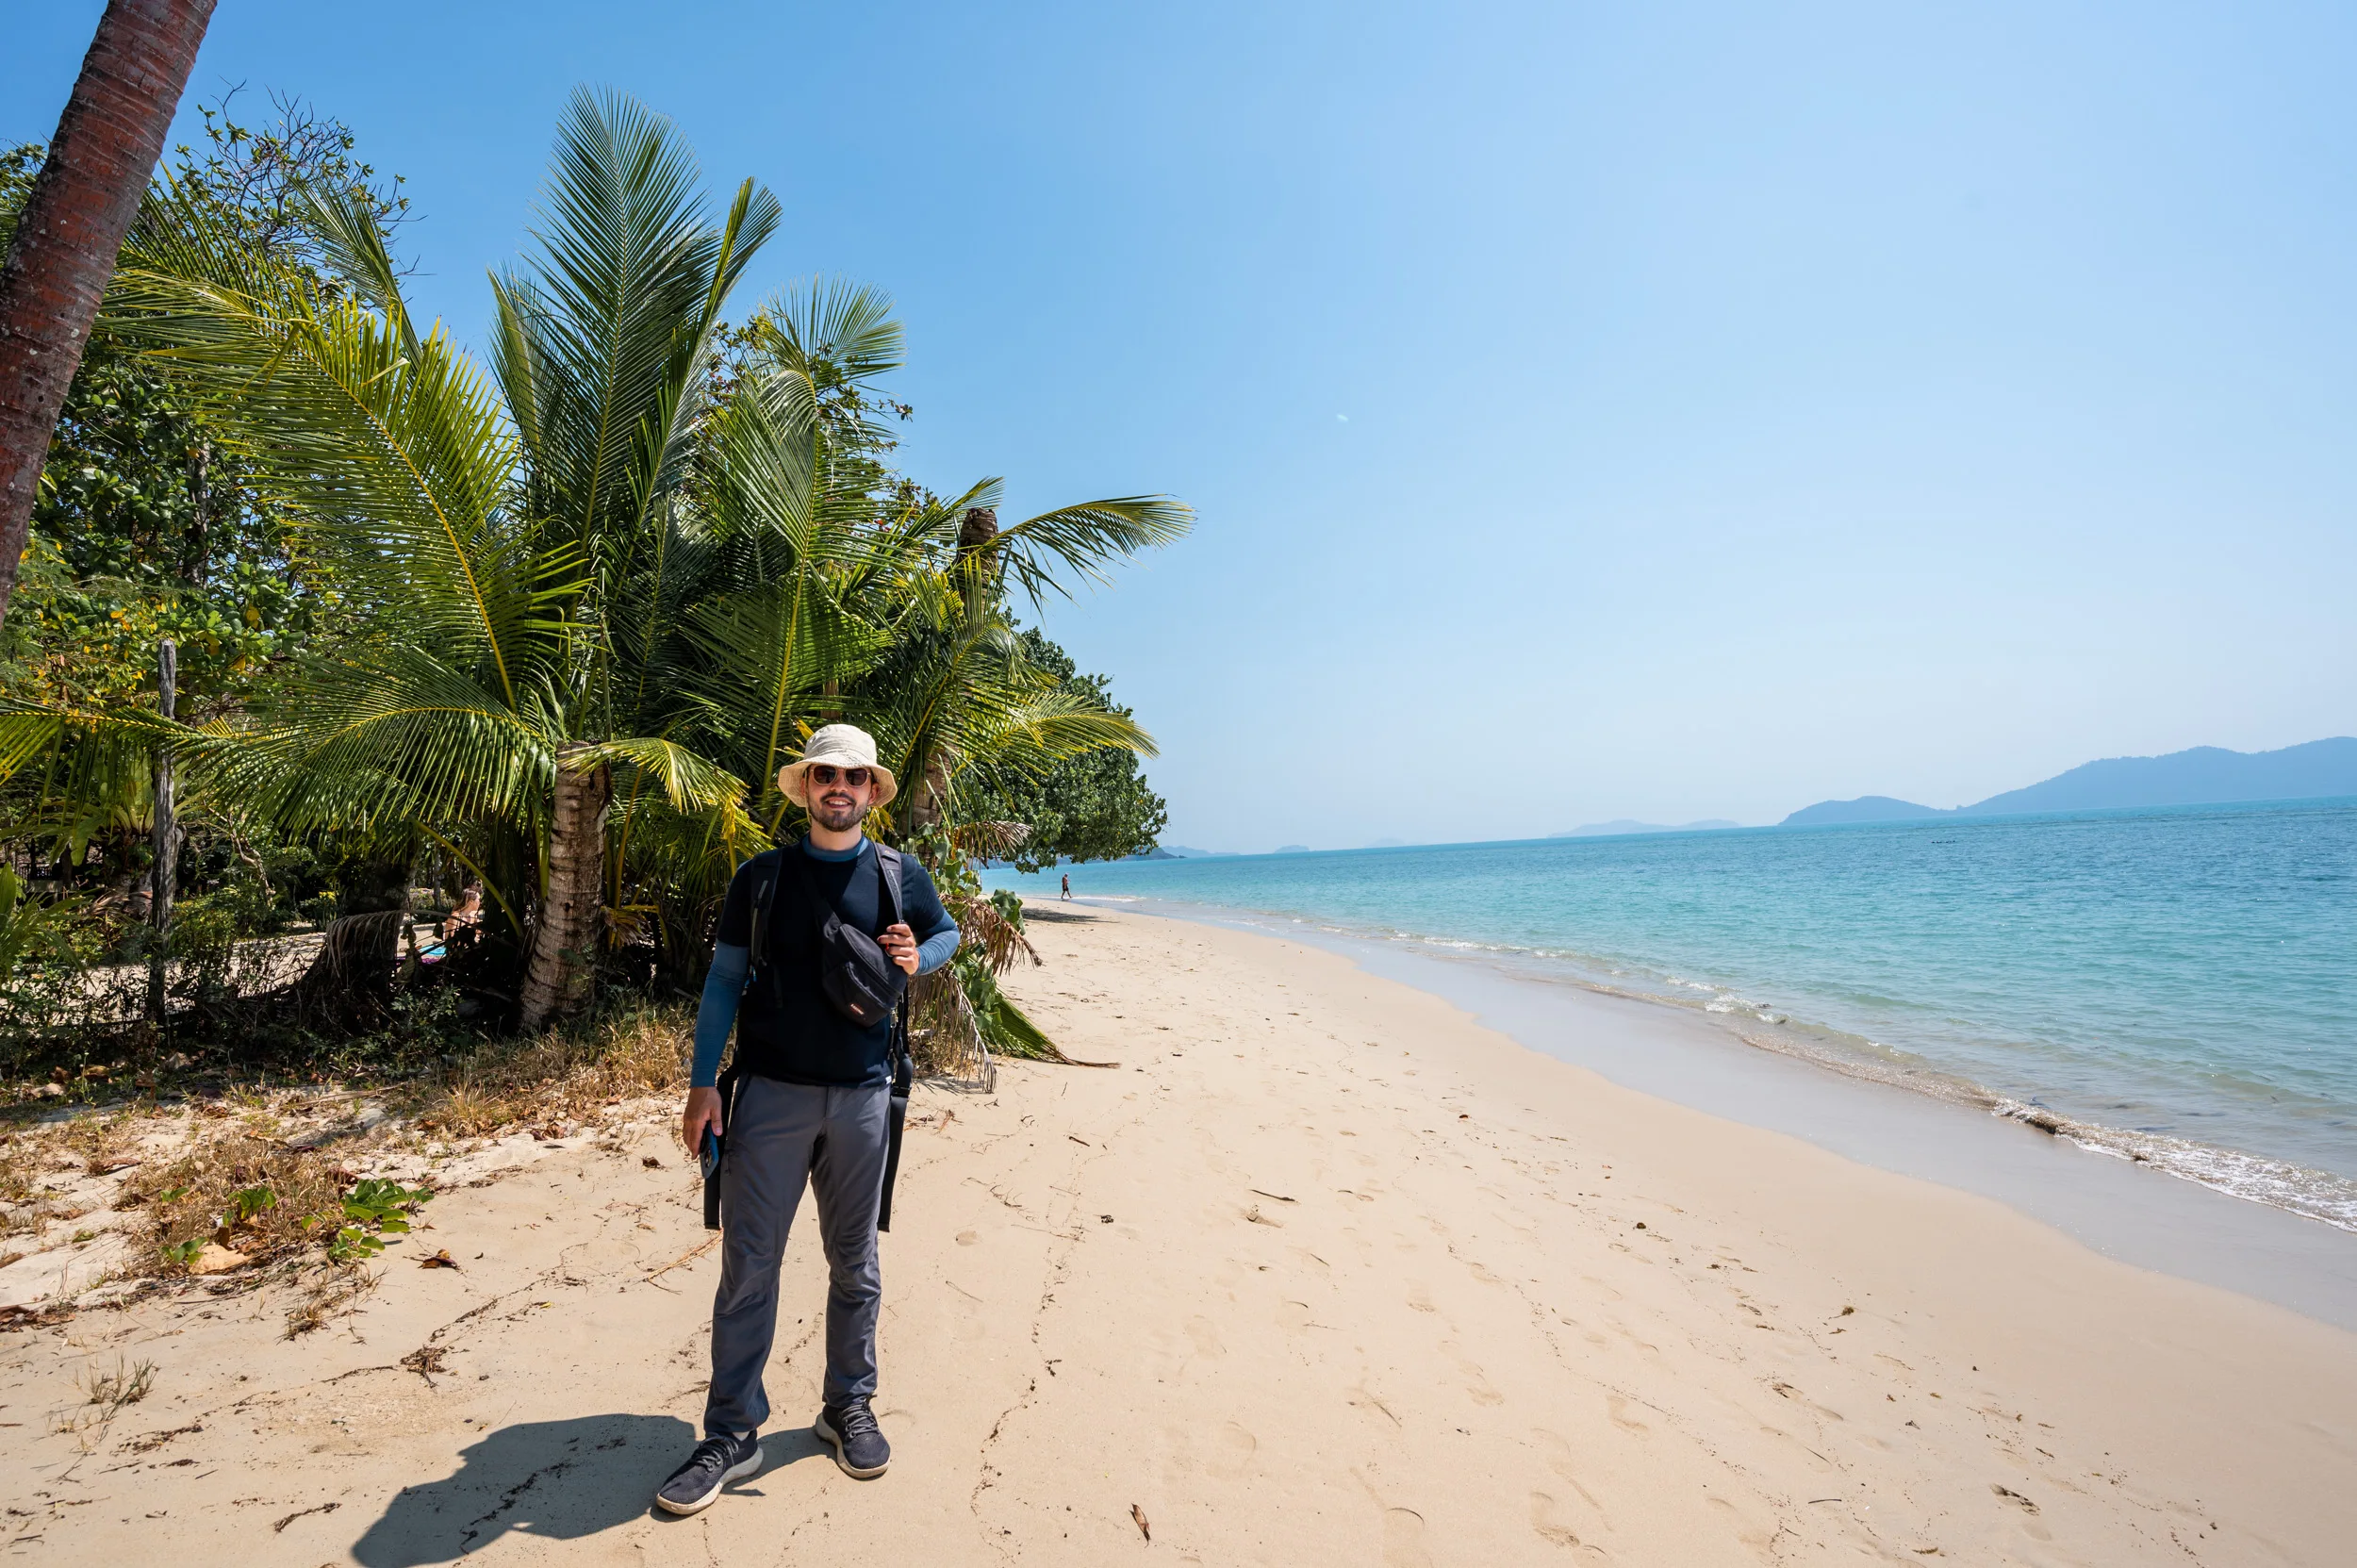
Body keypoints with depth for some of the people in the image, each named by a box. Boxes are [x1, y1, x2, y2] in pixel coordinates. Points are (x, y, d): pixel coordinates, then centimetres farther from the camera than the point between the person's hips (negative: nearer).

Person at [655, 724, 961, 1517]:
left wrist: (916, 957, -5)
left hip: (862, 1095, 1)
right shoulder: (761, 876, 1)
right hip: (772, 1093, -1)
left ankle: (848, 1408, 31)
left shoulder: (902, 877, 2)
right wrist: (702, 1082, -3)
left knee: (854, 1263, 13)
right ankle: (731, 1435, 20)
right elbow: (724, 978, 4)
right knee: (747, 1265, 3)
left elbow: (948, 933, 18)